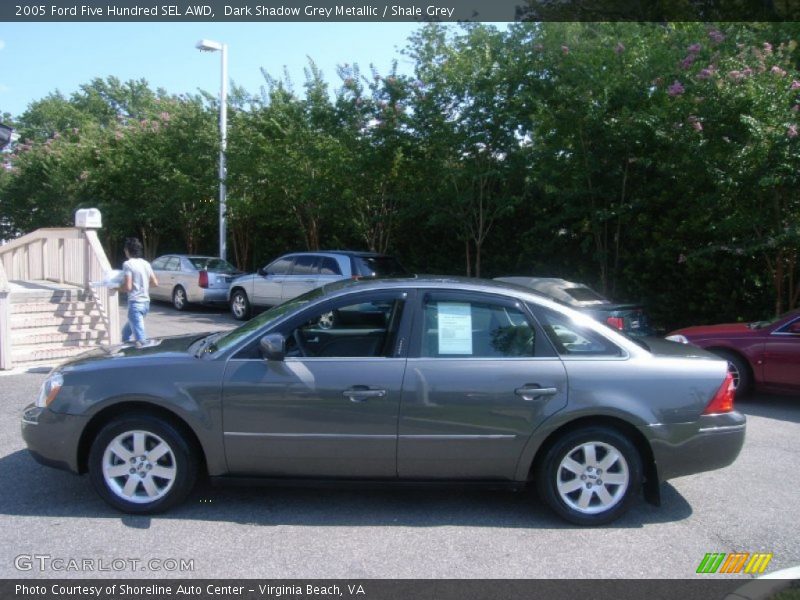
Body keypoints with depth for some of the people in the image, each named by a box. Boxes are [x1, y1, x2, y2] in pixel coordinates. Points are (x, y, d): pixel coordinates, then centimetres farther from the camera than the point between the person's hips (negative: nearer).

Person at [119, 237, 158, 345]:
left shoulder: (128, 264, -11)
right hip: (146, 302, 8)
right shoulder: (146, 263, 9)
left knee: (140, 337, -10)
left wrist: (117, 288, 1)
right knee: (126, 331, 25)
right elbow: (155, 282, 12)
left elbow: (128, 287, -17)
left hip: (135, 303, -8)